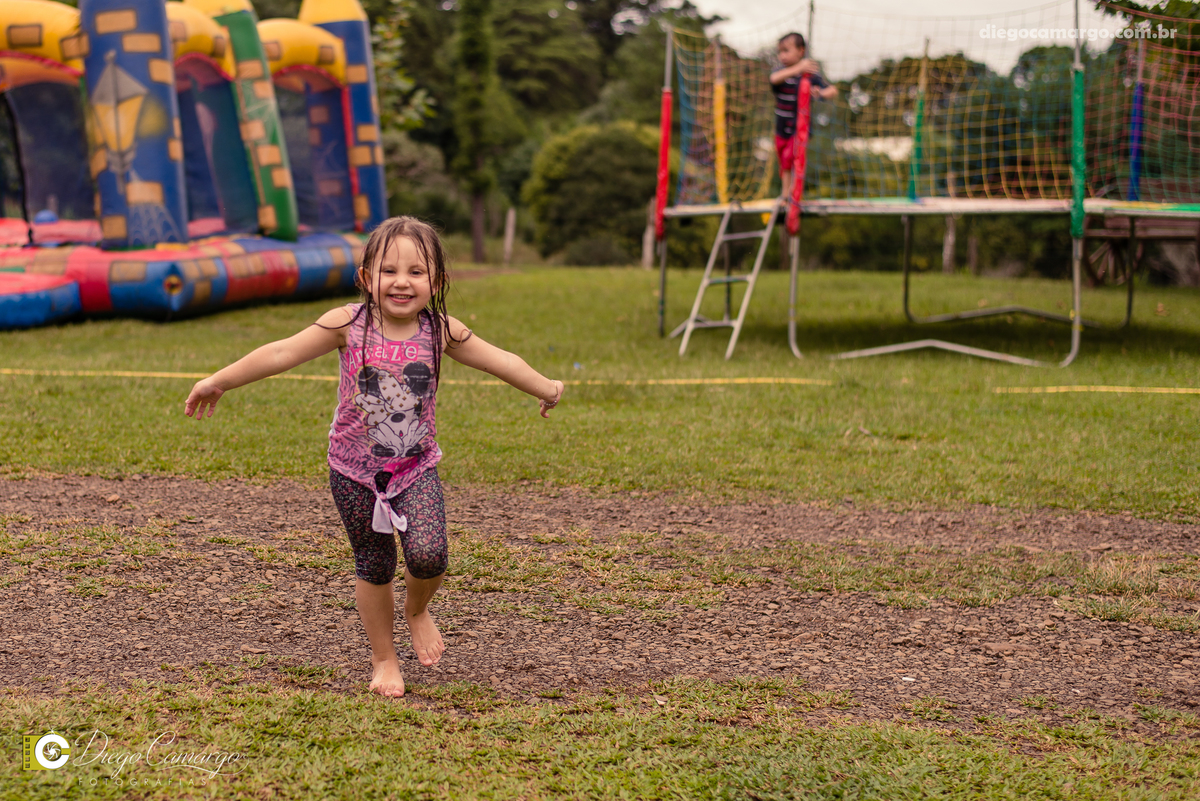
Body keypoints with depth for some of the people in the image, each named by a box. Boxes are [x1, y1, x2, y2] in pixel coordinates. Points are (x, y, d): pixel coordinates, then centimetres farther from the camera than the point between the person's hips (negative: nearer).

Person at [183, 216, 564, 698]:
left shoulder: (440, 331, -7)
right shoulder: (349, 325, -13)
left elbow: (499, 361, 5)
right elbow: (281, 354, -11)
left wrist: (546, 389, 15)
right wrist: (219, 382, -11)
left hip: (417, 466, 1)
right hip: (355, 471, -1)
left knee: (428, 554, -18)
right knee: (374, 567, 8)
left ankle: (417, 609, 18)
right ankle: (384, 659, 29)